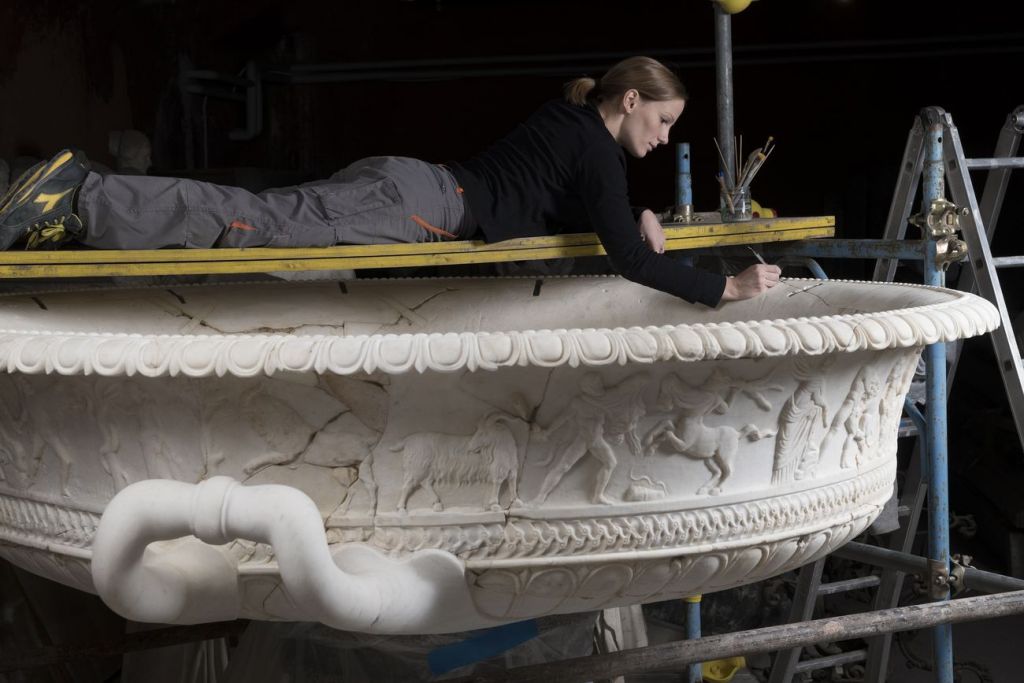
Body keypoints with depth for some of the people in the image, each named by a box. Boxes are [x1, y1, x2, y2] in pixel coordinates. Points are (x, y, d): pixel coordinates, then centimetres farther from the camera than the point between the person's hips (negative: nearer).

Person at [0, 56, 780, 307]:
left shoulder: (575, 122, 21)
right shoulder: (596, 149, -7)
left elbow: (588, 208, 39)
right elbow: (632, 263, -14)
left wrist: (639, 216, 20)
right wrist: (727, 288, -7)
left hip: (402, 184, 9)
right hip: (420, 206, -9)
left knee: (263, 217, 4)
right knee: (264, 224, -16)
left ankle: (84, 189, 1)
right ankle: (80, 201, -21)